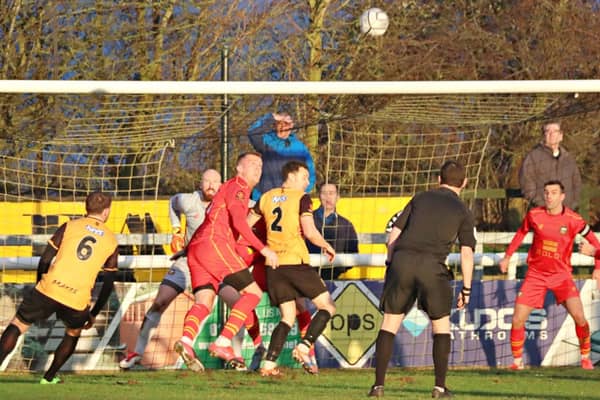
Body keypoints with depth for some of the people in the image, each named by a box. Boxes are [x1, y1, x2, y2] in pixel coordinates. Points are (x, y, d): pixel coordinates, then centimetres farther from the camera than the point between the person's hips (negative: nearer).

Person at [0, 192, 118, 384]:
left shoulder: (69, 227, 9)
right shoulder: (112, 242, 14)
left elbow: (45, 260, 6)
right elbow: (108, 284, 16)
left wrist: (39, 287, 21)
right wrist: (94, 314, 24)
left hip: (50, 289, -1)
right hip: (77, 301, 1)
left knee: (17, 325, 11)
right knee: (73, 333, 31)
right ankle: (49, 378, 30)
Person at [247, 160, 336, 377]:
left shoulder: (267, 197, 14)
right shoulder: (302, 199, -3)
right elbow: (309, 232, -14)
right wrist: (327, 246, 3)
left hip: (273, 264, 6)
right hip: (295, 261, -6)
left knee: (287, 317, 13)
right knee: (327, 306, 5)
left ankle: (269, 363, -2)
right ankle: (304, 347, -12)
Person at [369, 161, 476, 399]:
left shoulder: (420, 199, 20)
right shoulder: (462, 212, 14)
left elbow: (394, 233, 15)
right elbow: (467, 253, 6)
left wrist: (390, 263, 21)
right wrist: (466, 289, 10)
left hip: (402, 259, 2)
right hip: (432, 265, -2)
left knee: (390, 322, 7)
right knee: (441, 324, 13)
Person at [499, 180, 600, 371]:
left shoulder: (573, 219, -11)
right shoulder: (534, 215, -6)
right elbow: (521, 233, 15)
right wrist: (507, 256, 15)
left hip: (561, 274, -1)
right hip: (536, 274, 2)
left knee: (579, 316, -17)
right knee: (517, 320, -7)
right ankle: (517, 361, 13)